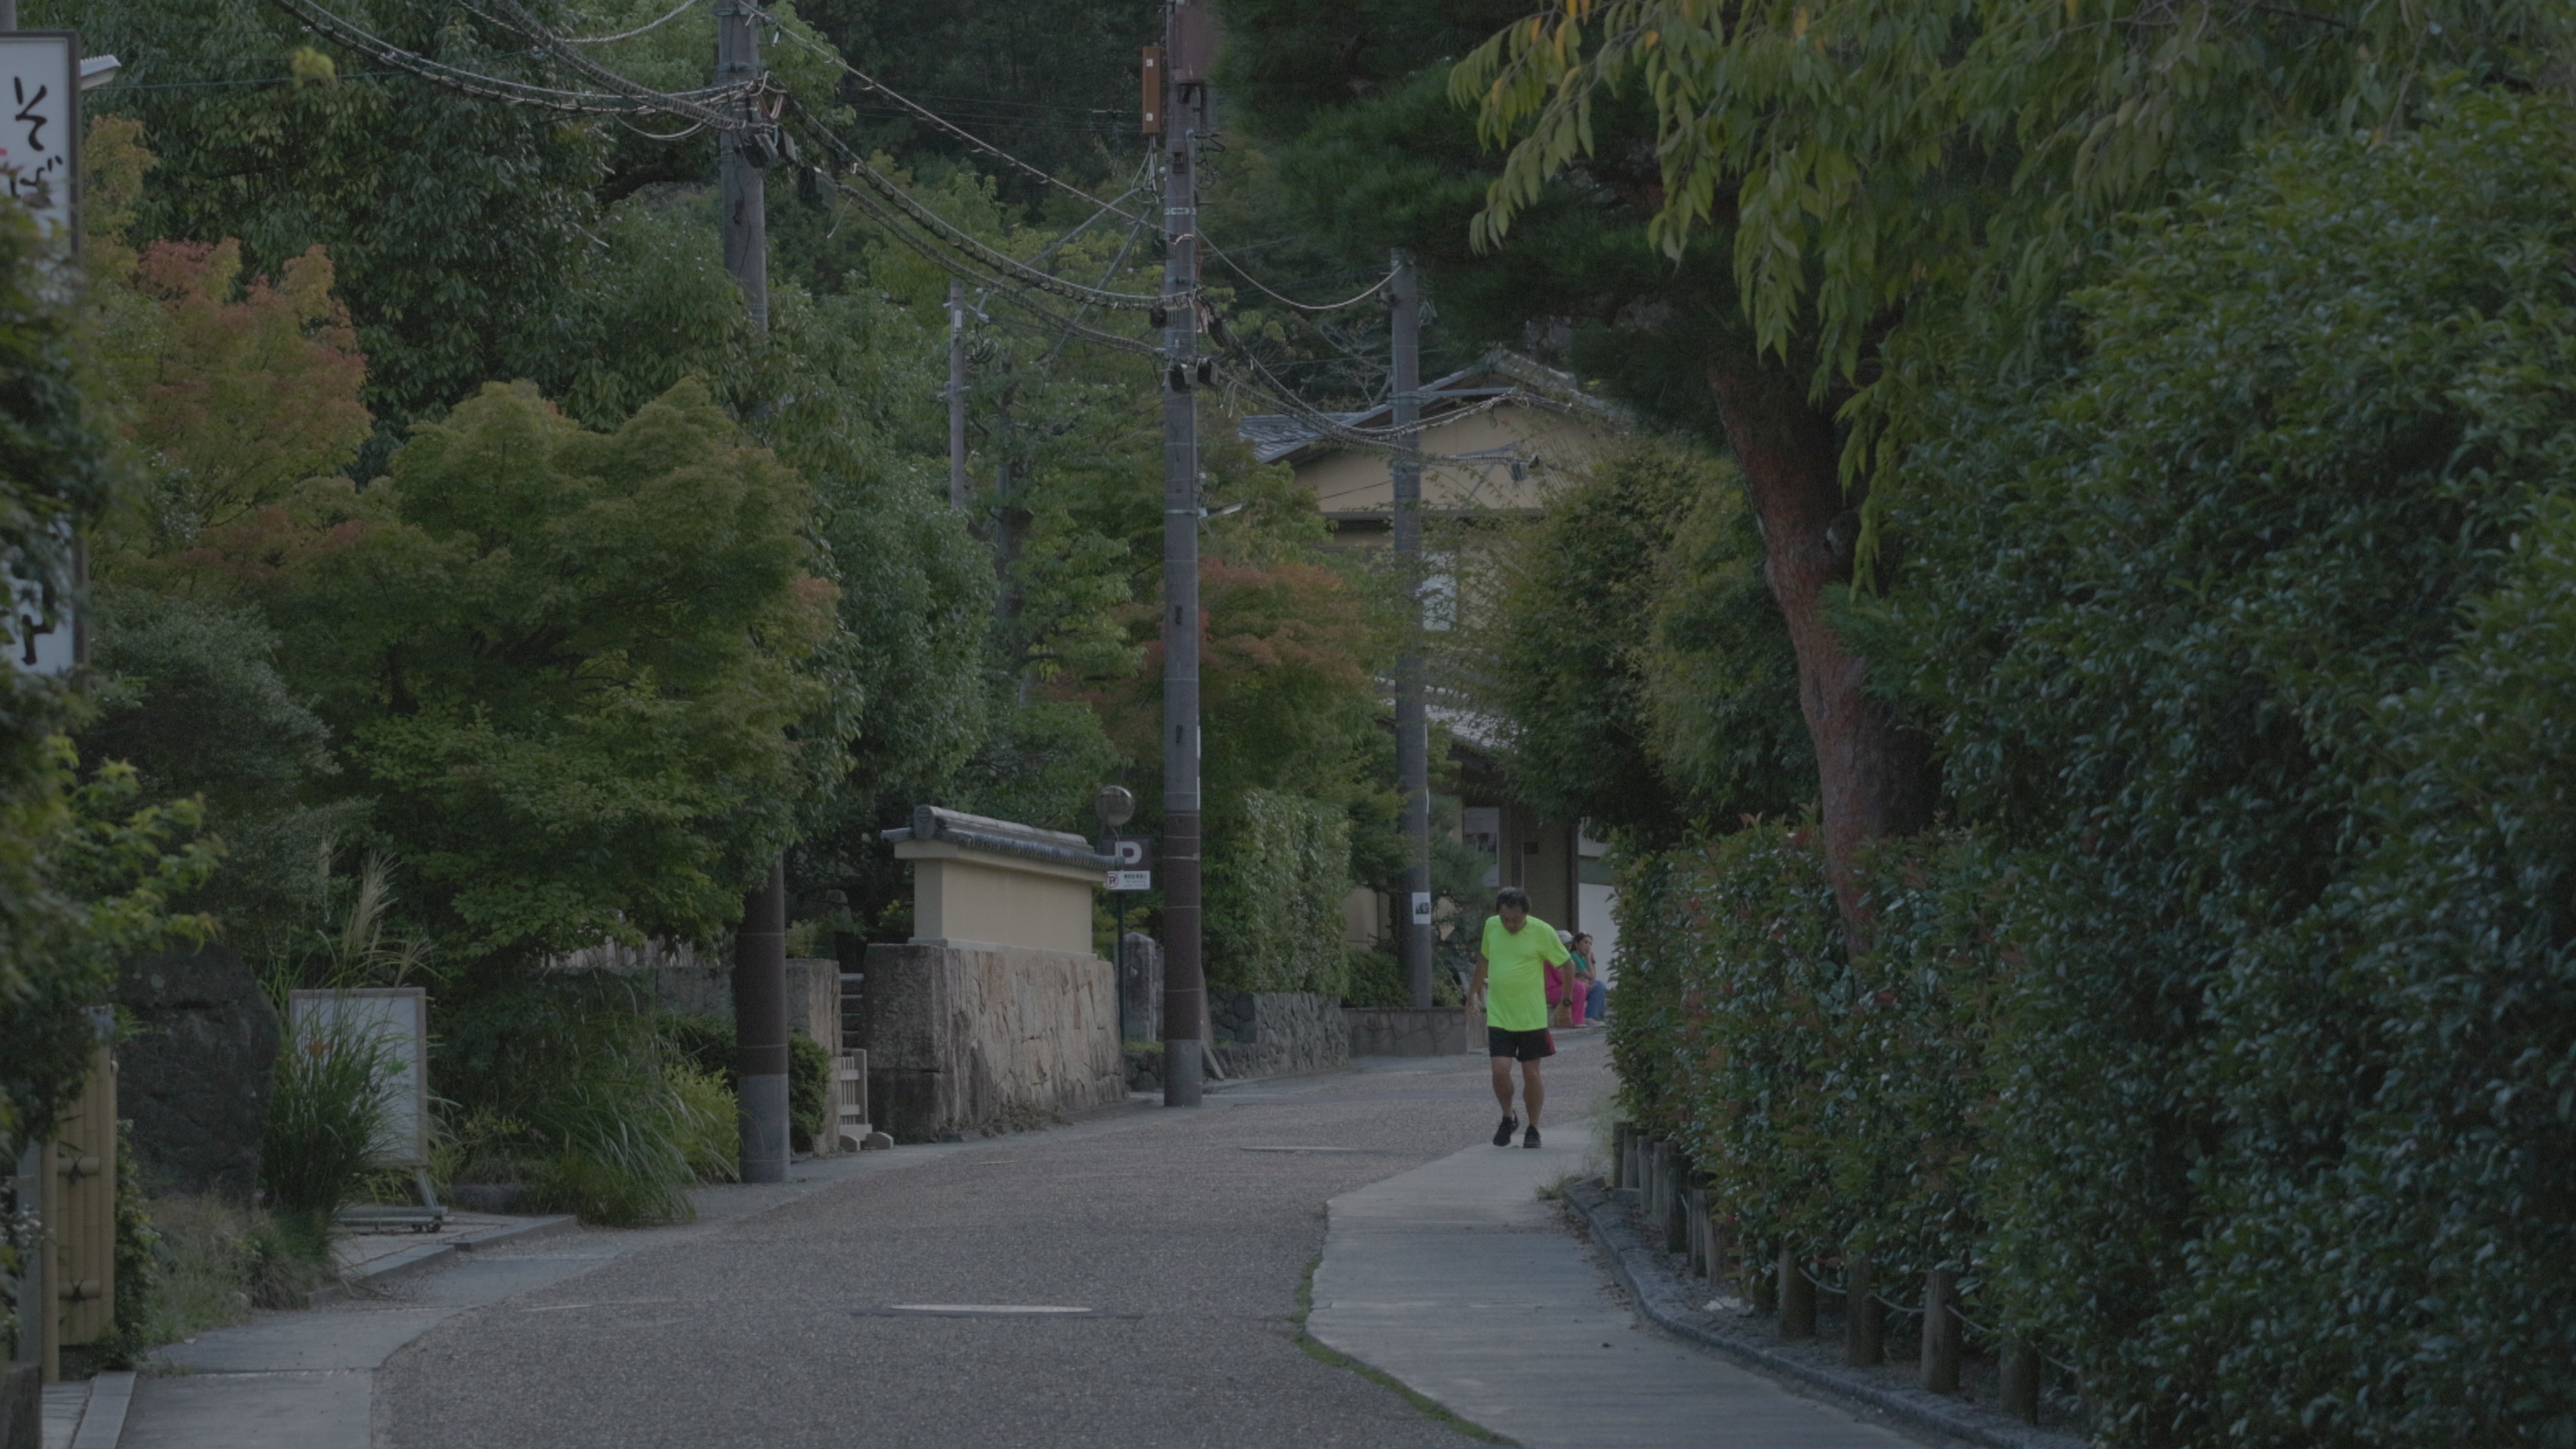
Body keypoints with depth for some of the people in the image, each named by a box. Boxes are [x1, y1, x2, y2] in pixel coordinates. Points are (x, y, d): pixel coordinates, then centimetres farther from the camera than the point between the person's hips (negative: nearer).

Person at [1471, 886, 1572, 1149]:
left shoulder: (1542, 932, -9)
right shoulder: (1491, 926, 1)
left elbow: (1566, 964, 2)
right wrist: (1474, 991, 27)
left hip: (1532, 1018, -2)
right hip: (1499, 1016, 2)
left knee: (1531, 1074, 2)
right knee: (1500, 1070, -9)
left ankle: (1533, 1129, 17)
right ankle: (1507, 1118, 16)